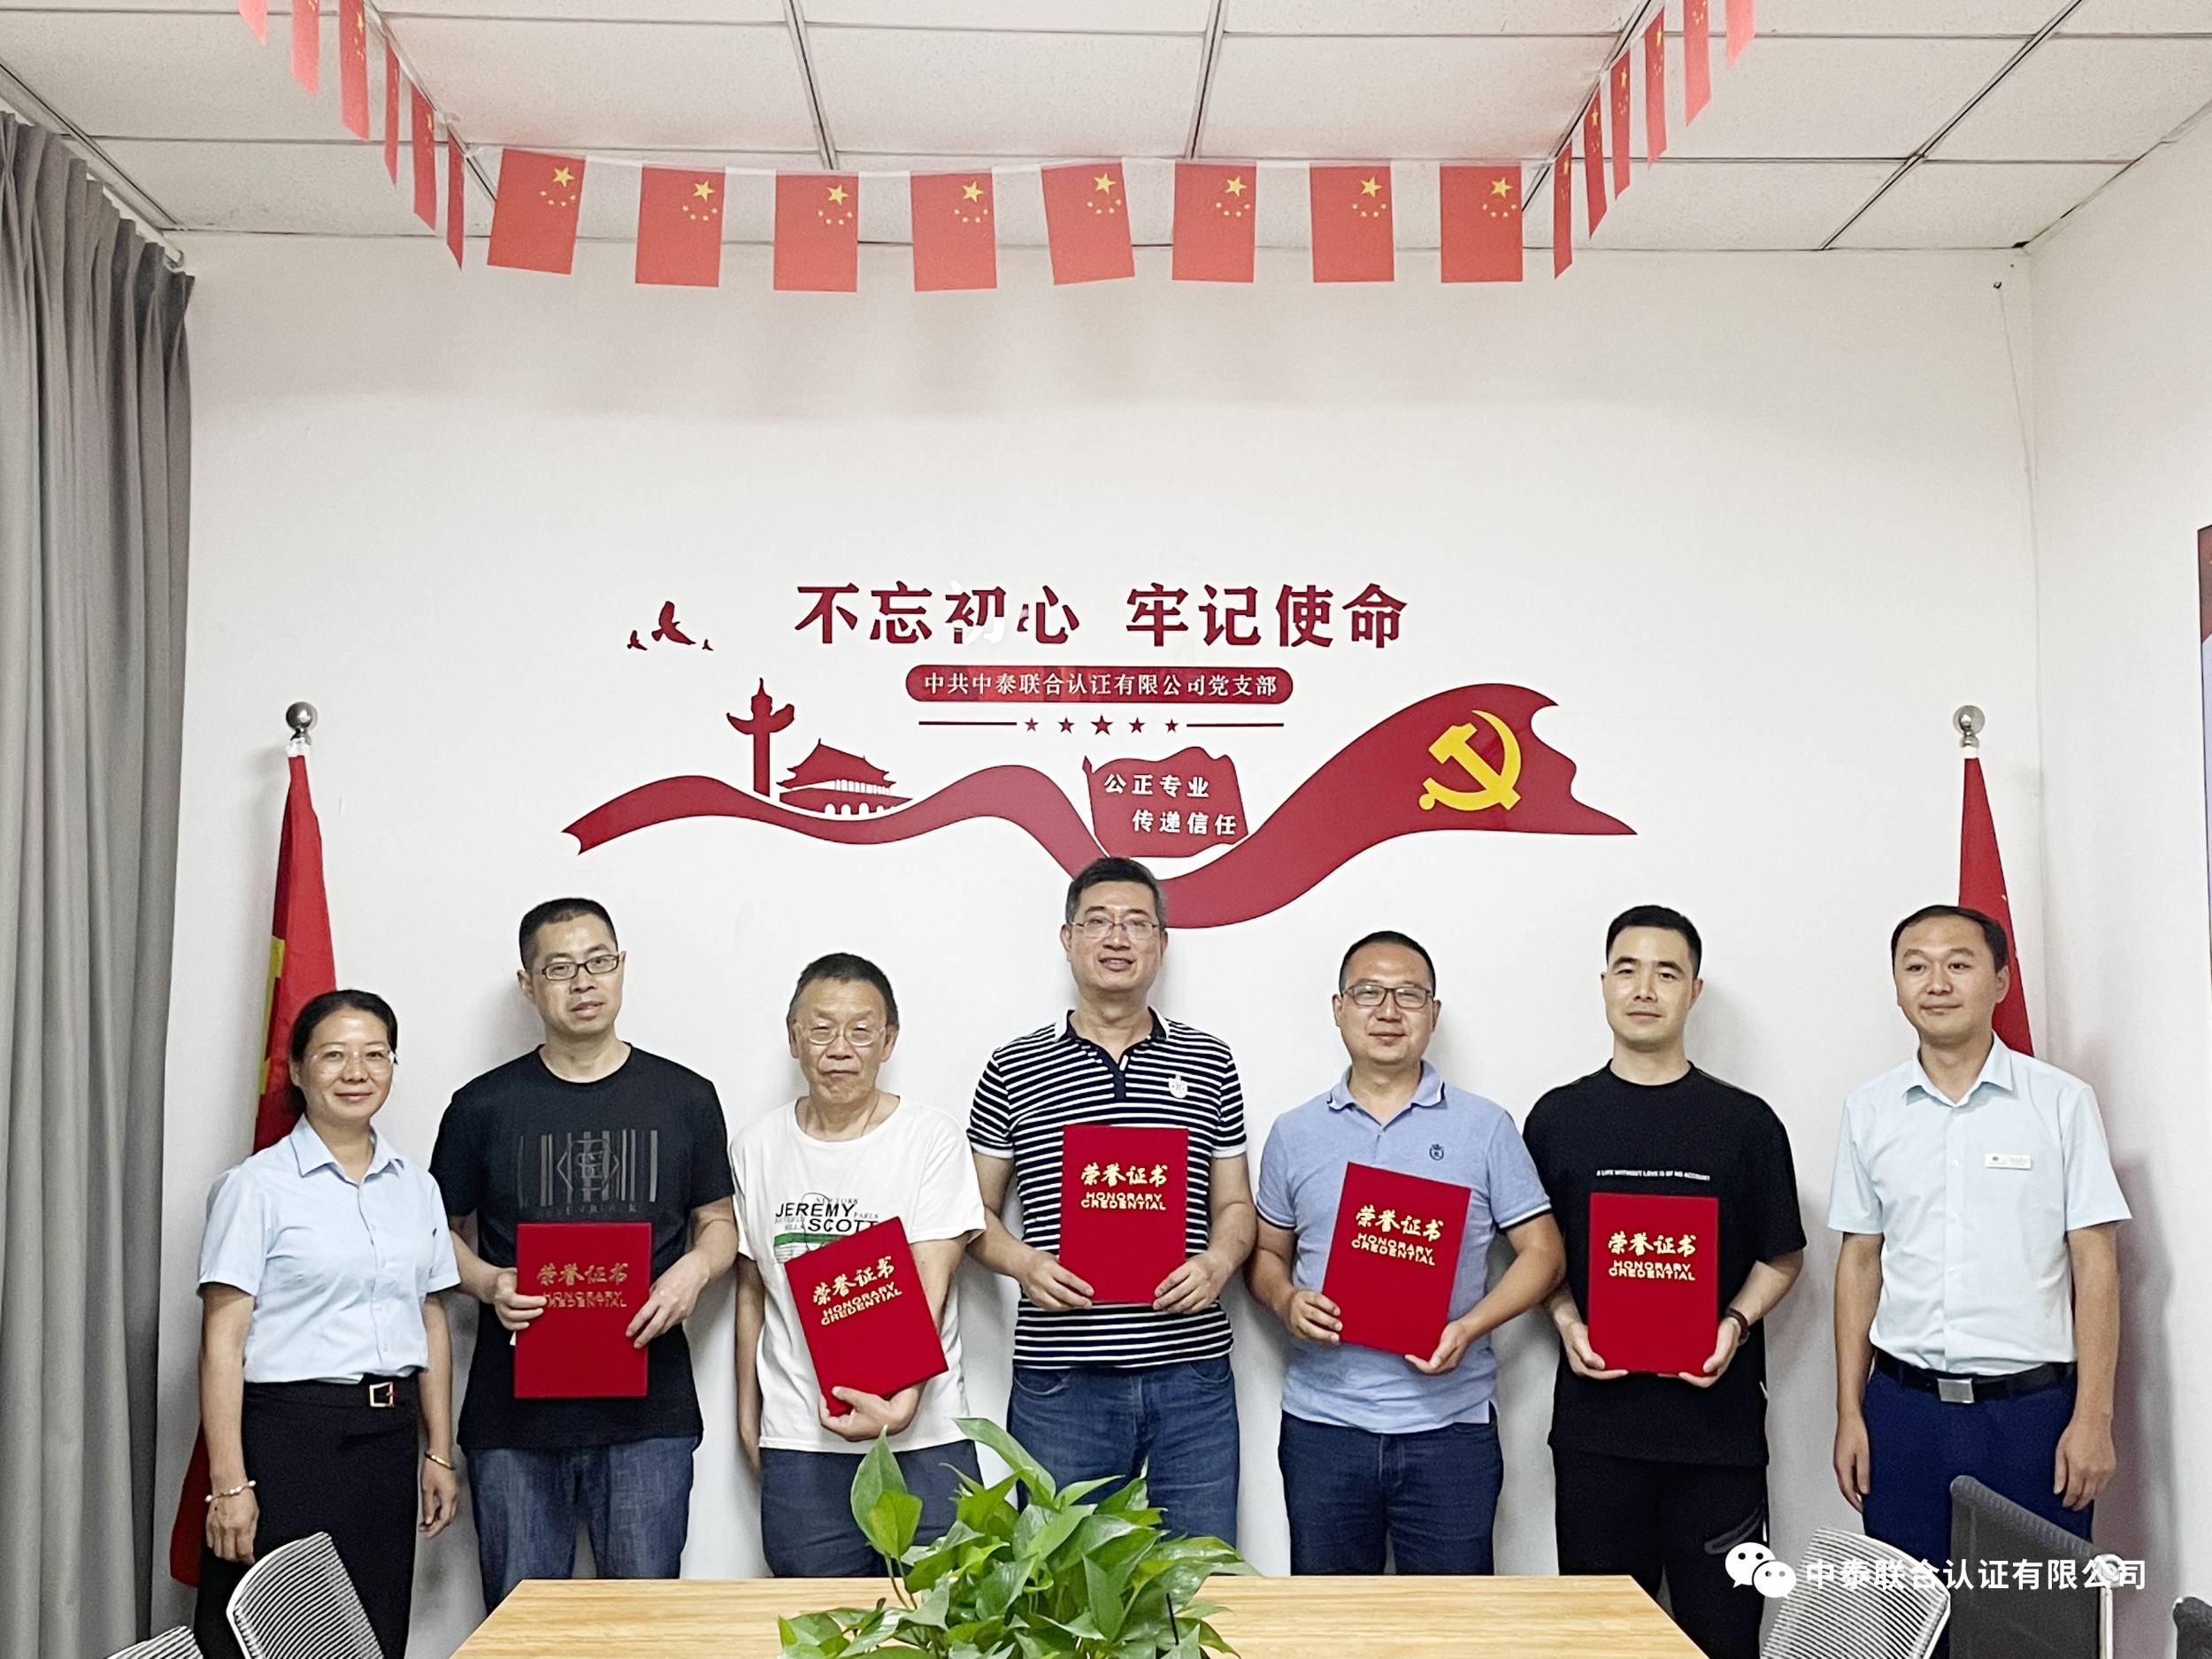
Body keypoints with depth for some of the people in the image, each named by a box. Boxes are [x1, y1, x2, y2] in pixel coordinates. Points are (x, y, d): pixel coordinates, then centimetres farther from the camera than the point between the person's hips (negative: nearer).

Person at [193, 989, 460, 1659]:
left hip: (390, 1434, 5)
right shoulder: (258, 1186, -5)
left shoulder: (416, 1185, 11)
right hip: (290, 1432, -5)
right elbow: (222, 1342, -8)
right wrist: (229, 1484, -13)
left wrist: (438, 1454, 13)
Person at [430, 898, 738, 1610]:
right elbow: (443, 1232, 11)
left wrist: (694, 1269, -9)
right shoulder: (483, 1106, 4)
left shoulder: (684, 1098, 6)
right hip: (514, 1411, 0)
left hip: (648, 1409, 0)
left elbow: (718, 1219, 13)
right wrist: (488, 1282, -9)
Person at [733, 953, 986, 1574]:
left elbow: (929, 1286, -10)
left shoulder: (932, 1139, -2)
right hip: (798, 1443, 2)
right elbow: (752, 1289, 16)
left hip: (922, 1436, -2)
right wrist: (747, 1411, 14)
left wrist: (902, 1401, -23)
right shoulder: (758, 1149, 8)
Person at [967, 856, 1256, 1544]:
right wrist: (1025, 1264, -11)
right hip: (1059, 1381, -1)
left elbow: (1234, 1205, 12)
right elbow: (976, 1210, 8)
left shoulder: (1210, 1062, 9)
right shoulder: (1014, 1069, 5)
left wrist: (1219, 1261, -8)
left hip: (1191, 1377, 1)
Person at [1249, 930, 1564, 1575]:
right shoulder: (1294, 1134, 8)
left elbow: (1541, 1251, 2)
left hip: (1450, 1425, -1)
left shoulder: (1485, 1128, 2)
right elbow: (1265, 1252, 14)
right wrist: (1286, 1300, -9)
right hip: (1322, 1424, 2)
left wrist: (1468, 1327, -14)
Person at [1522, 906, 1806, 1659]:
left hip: (1718, 1419, -1)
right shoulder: (1558, 1118, 6)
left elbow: (1781, 1257, 8)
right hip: (1595, 1415, 1)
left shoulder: (1745, 1122, 4)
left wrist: (1734, 1324, -9)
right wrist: (1567, 1321, -7)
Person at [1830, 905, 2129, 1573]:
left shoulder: (2062, 1102, -1)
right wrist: (1849, 1414, 7)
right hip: (1904, 1410, 2)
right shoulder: (1870, 1111, 6)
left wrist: (2093, 1418, -6)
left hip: (2033, 1409, -2)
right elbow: (1860, 1263, 10)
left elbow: (2095, 1264, -2)